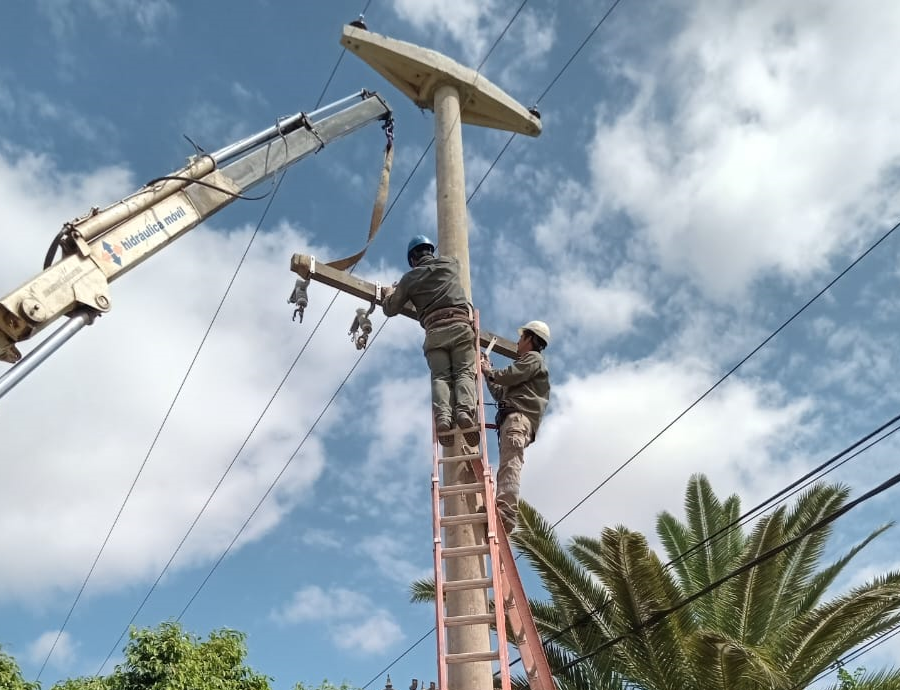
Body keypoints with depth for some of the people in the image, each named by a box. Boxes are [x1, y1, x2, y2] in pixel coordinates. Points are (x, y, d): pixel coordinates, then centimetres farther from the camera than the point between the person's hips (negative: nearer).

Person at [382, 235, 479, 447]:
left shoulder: (409, 277, 15)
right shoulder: (450, 263, 19)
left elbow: (390, 310, 20)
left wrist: (388, 294, 42)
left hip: (434, 330, 0)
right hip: (460, 324, 0)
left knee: (440, 376, -4)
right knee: (464, 372, -6)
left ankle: (443, 416, -30)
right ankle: (465, 411, -32)